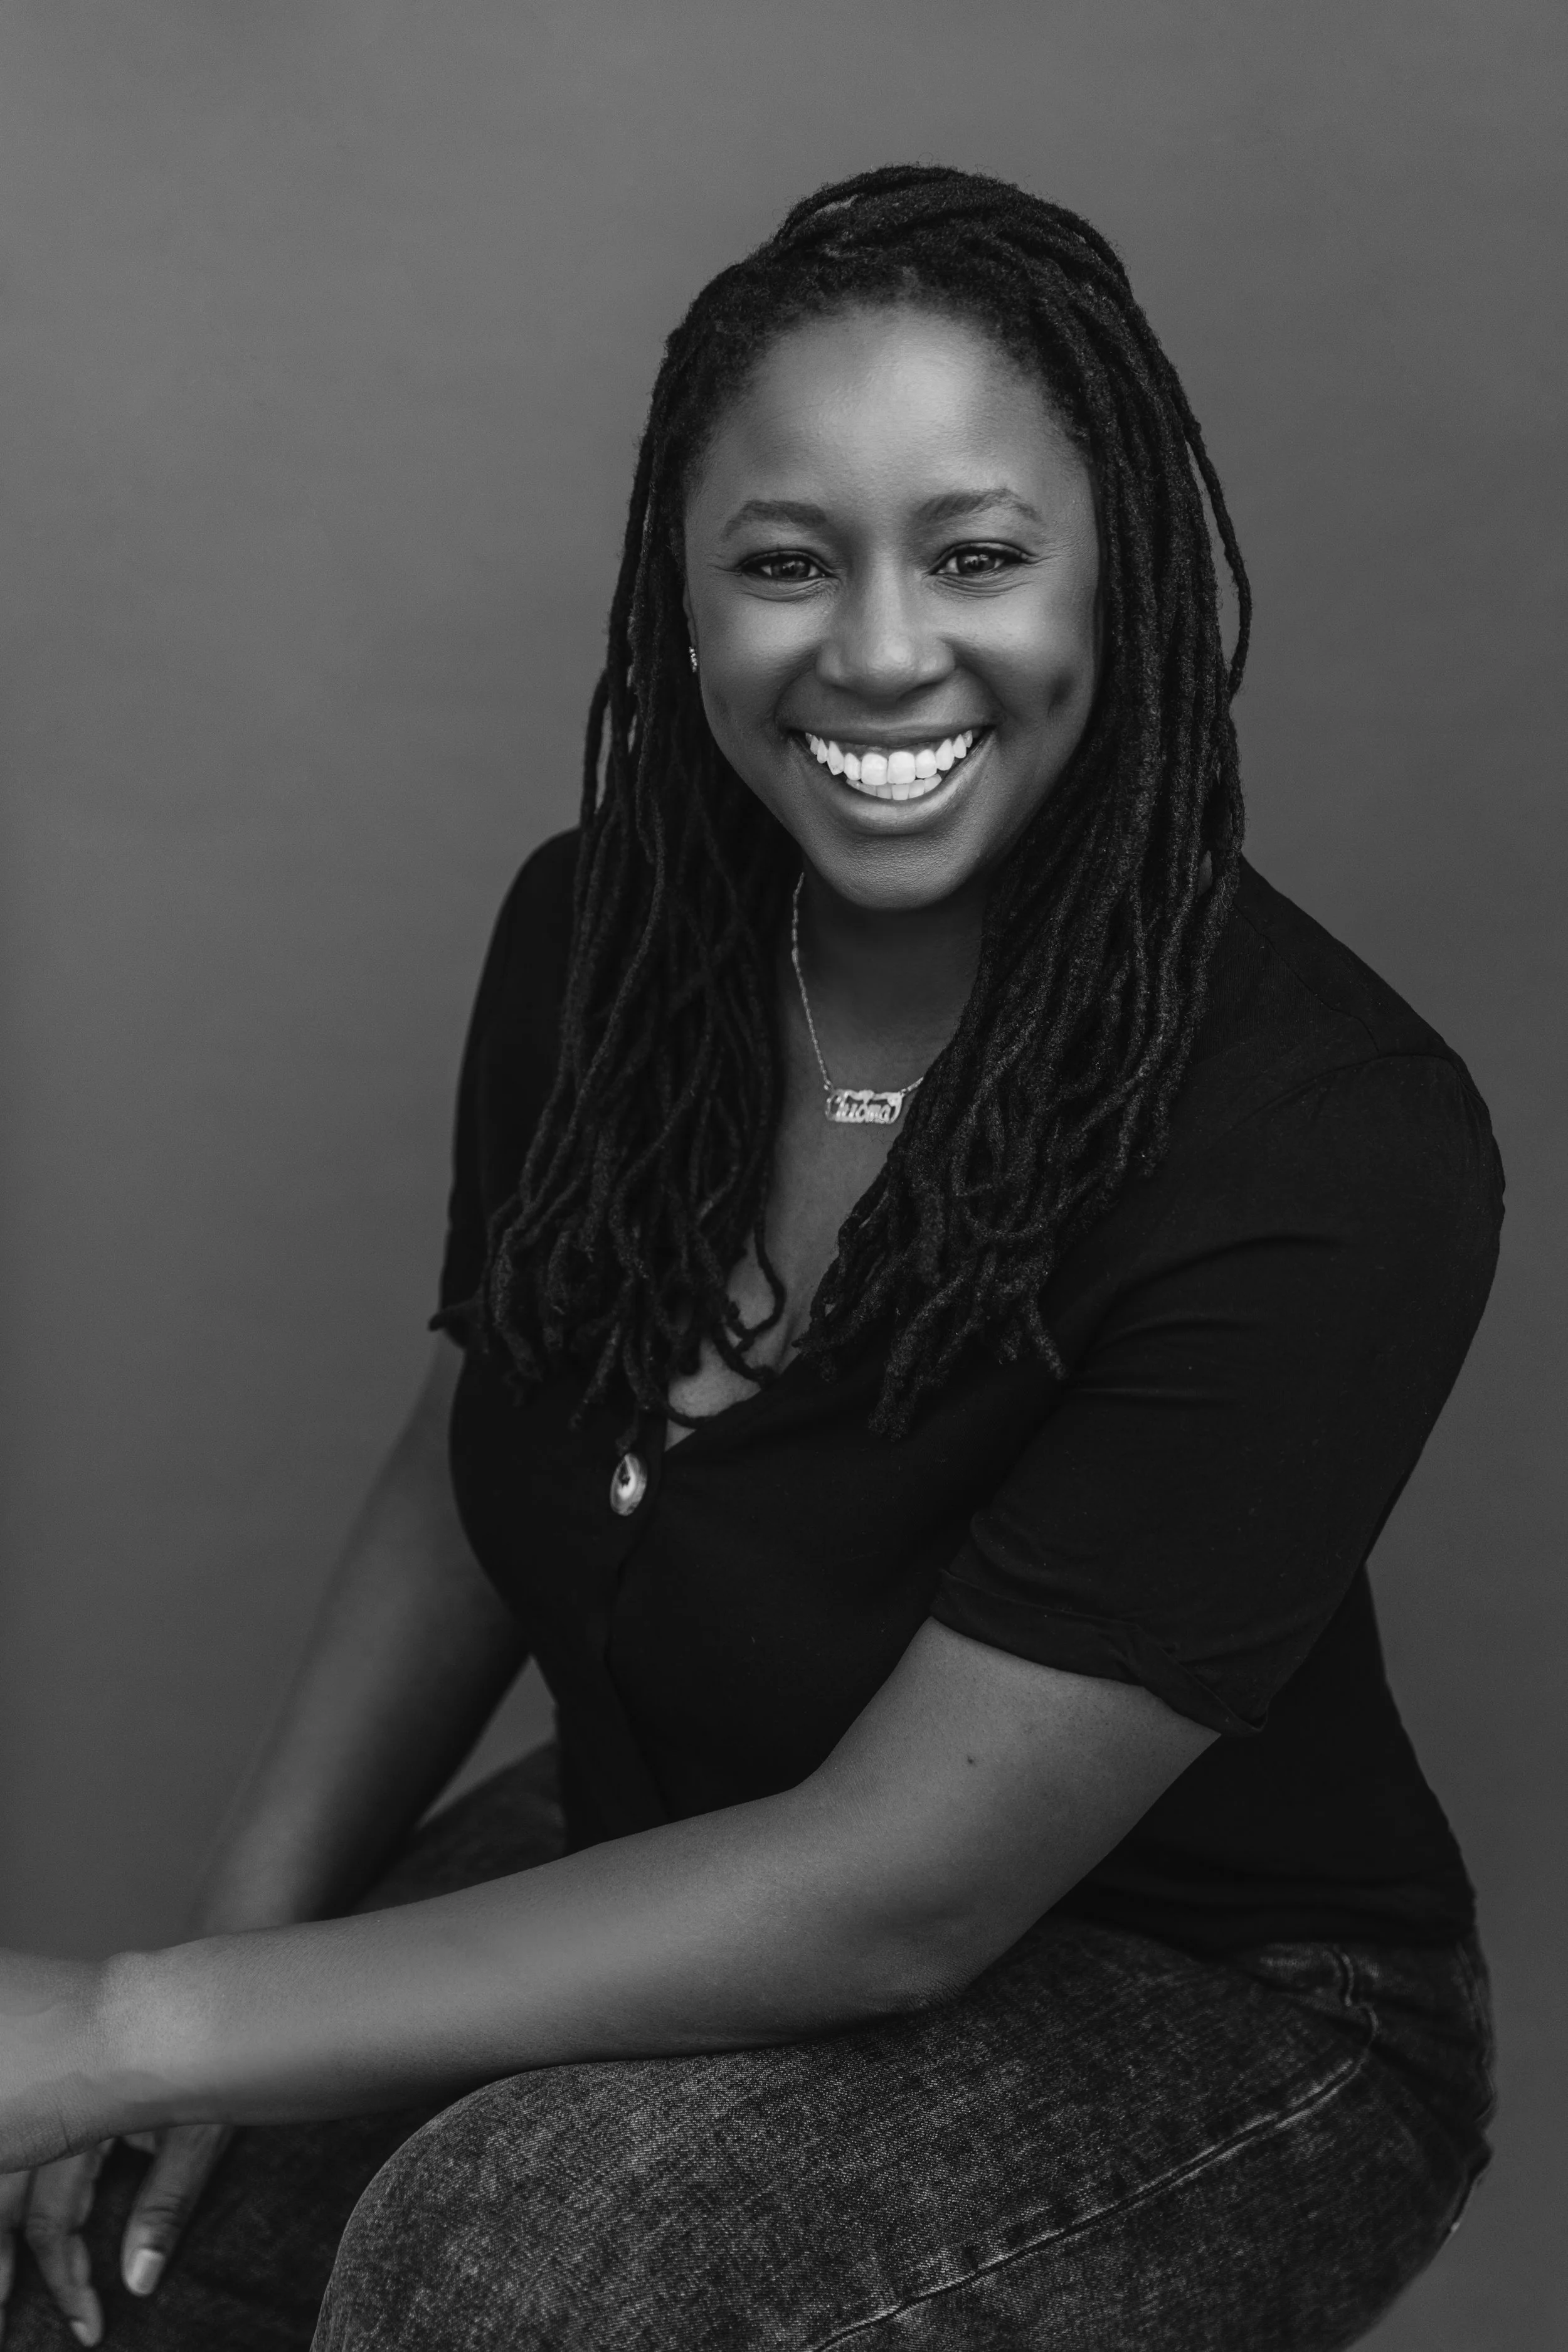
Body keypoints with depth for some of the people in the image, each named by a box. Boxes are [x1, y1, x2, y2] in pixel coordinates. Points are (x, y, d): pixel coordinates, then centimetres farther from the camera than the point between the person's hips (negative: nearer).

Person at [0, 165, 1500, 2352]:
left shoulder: (1327, 1145, -27)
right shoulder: (591, 937, -9)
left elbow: (904, 1889, -26)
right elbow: (463, 1469, 6)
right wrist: (236, 1947, -8)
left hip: (1197, 2003, -4)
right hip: (673, 1859, 5)